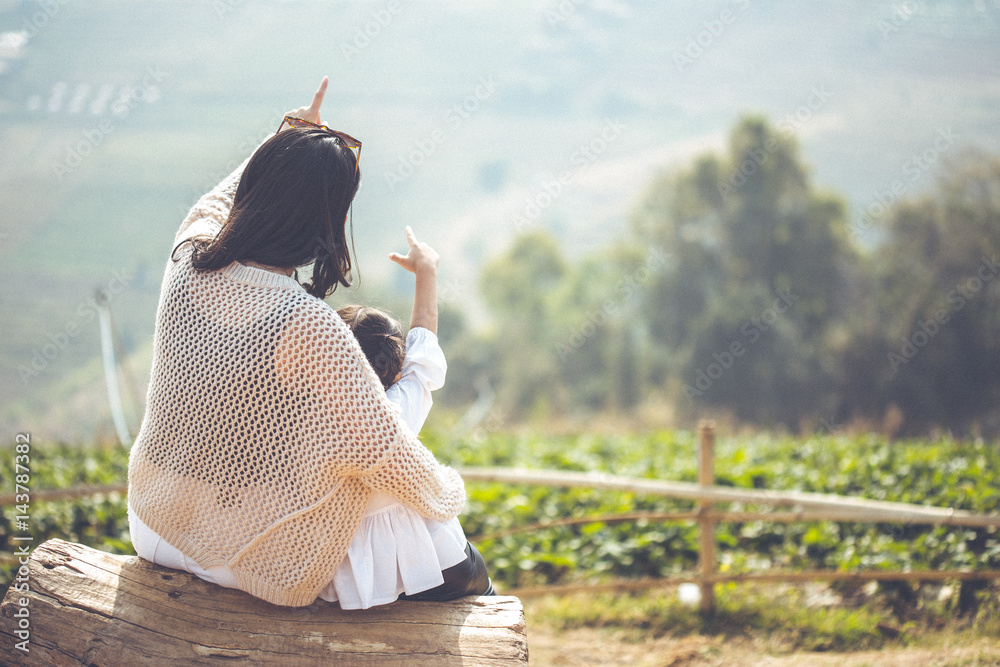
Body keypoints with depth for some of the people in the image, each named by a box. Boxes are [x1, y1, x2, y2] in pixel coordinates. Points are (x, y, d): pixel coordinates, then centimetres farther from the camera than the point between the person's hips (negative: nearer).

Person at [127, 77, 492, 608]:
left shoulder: (188, 260, -13)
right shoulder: (308, 329, -32)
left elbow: (212, 206, 14)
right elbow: (383, 450, -22)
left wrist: (285, 139, 25)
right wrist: (449, 493, -2)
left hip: (157, 527, 7)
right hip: (264, 566, -7)